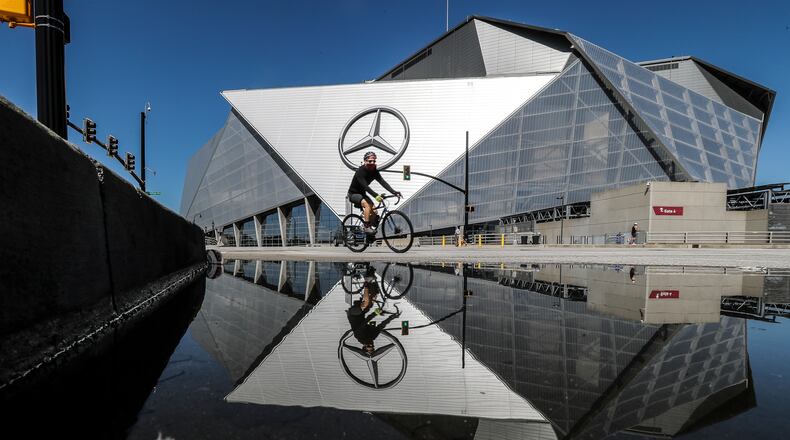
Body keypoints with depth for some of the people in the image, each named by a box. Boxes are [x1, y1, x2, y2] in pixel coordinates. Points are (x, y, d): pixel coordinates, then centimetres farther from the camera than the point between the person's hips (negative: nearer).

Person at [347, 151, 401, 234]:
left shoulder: (374, 172, -7)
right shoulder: (360, 171, -25)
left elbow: (383, 182, -19)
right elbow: (365, 186, -37)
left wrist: (393, 192, -34)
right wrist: (376, 195, -50)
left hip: (362, 194, 6)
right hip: (353, 194, -6)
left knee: (374, 211, -11)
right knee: (367, 204, -31)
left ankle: (372, 227, 5)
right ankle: (367, 227, -26)